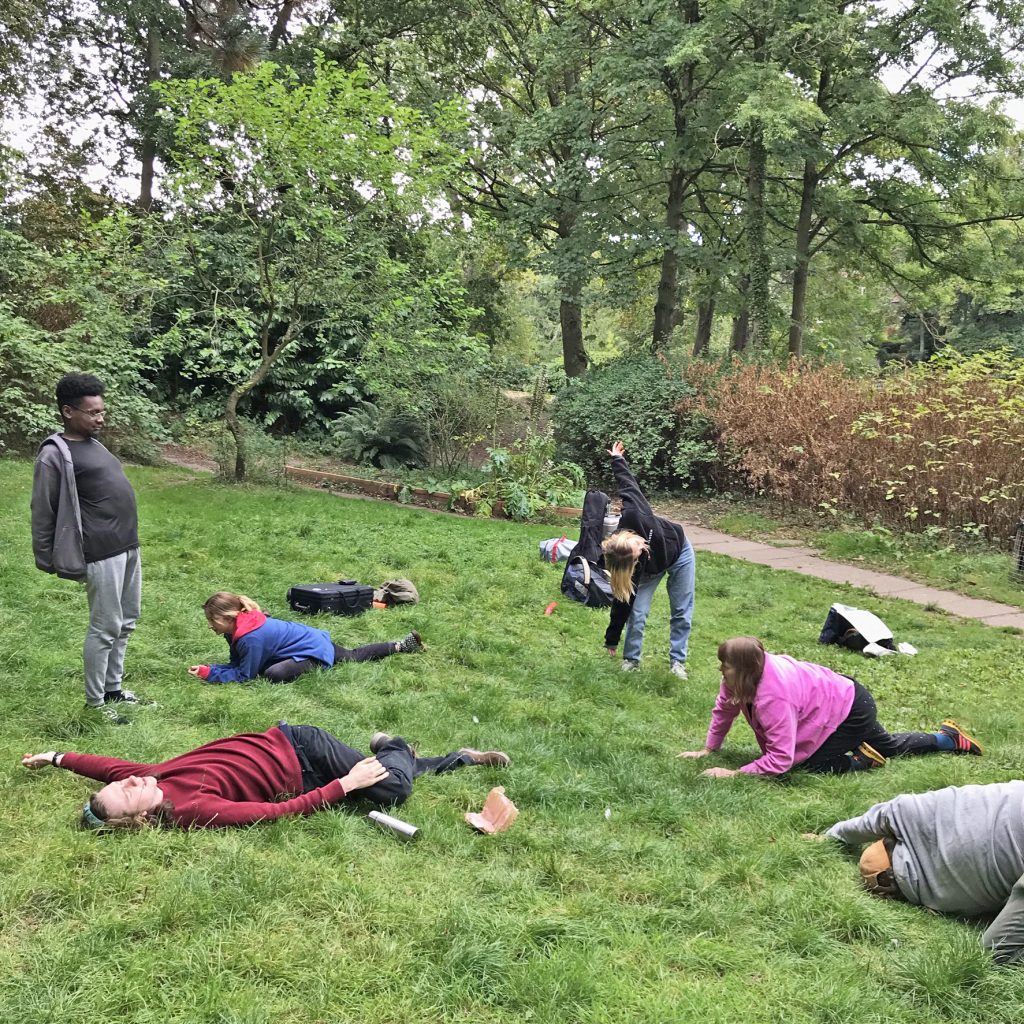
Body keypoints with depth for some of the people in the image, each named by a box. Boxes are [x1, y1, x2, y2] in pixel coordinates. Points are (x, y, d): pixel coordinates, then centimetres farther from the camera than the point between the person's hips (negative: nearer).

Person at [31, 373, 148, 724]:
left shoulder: (93, 443, 14)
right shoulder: (55, 454, -13)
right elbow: (43, 512, -11)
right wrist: (49, 560, -9)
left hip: (128, 546, 9)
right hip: (103, 553, -9)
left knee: (126, 623, 16)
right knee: (105, 628, -1)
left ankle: (113, 688, 30)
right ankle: (95, 701, 13)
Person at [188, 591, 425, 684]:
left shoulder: (251, 637, -31)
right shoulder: (239, 626, -4)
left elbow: (244, 675, -23)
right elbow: (237, 663, 3)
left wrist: (209, 673, -22)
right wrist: (209, 668, -12)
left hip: (314, 652, -9)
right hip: (316, 639, 9)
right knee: (354, 656, 27)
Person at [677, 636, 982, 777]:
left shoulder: (773, 697, -40)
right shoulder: (744, 676, -17)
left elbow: (780, 760, -41)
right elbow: (724, 709, 2)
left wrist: (735, 774, -37)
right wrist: (708, 749, 4)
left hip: (852, 710, -9)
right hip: (842, 694, 9)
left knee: (811, 765, -15)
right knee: (889, 746, 29)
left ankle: (862, 761, 2)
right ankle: (947, 738, 43)